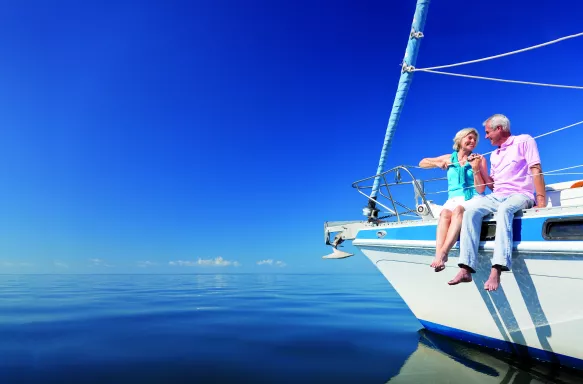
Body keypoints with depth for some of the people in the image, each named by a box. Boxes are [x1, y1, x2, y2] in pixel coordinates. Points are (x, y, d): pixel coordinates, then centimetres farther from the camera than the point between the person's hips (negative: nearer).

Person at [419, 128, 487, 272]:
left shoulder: (479, 159, 10)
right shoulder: (450, 158, 18)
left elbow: (480, 190, 1)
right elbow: (422, 163, 24)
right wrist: (438, 164, 7)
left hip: (473, 199, -2)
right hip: (453, 199, 2)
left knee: (458, 210, -37)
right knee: (445, 213, -35)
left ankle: (442, 253, -52)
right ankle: (438, 255, -52)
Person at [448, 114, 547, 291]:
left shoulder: (524, 141, 5)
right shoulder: (494, 155, 23)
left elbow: (536, 171, -6)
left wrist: (541, 201, -17)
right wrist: (477, 169, 9)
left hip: (521, 195, -5)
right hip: (497, 196, 5)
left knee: (504, 209, -39)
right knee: (471, 209, -24)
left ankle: (496, 270, -48)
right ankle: (466, 269, -34)